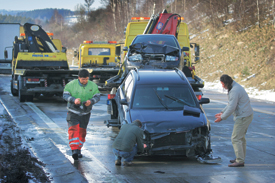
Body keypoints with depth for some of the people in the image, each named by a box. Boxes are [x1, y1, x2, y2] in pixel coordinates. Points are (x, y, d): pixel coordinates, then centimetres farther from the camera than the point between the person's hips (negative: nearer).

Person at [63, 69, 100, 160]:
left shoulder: (93, 86, -1)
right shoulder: (71, 84, -8)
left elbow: (97, 96, 1)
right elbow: (65, 95, -6)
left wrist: (91, 101, -21)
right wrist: (74, 100, -25)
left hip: (85, 113, 3)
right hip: (73, 112, -3)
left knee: (82, 131, 7)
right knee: (73, 130, -16)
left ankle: (78, 150, 20)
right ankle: (74, 150, -22)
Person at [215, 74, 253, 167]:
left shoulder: (235, 91, -21)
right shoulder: (235, 87, 14)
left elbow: (231, 107, -22)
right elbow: (230, 104, 24)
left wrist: (222, 117, -12)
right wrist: (222, 112, 23)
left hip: (243, 117, -11)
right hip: (246, 115, 11)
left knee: (235, 138, -9)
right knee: (241, 137, 16)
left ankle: (240, 161, -9)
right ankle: (240, 158, 23)